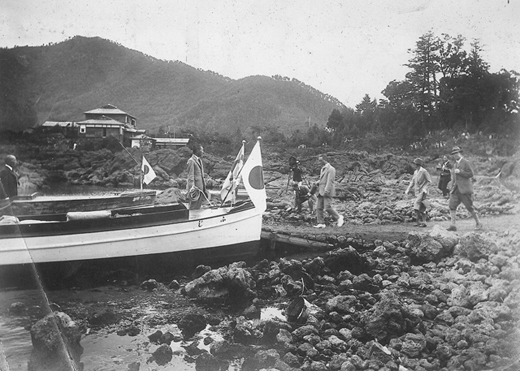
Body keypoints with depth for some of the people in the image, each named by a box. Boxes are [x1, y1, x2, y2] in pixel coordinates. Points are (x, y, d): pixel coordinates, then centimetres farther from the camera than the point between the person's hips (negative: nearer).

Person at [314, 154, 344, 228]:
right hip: (321, 191, 9)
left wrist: (326, 191, -21)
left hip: (327, 192, -9)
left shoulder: (331, 169, -8)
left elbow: (330, 181, -15)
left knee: (327, 207, -14)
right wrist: (318, 182, 8)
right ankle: (321, 223, 3)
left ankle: (339, 218, 4)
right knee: (319, 208, 1)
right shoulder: (323, 169, 21)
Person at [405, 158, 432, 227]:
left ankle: (419, 221, -14)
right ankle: (423, 222, 16)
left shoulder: (424, 171, -10)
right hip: (417, 192, 8)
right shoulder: (415, 172, 12)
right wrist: (408, 190, 9)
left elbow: (429, 181, -9)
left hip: (422, 191, -8)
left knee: (416, 204, -18)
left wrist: (424, 188, -19)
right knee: (421, 208, 10)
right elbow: (412, 182, 17)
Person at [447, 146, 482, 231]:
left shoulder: (466, 162, -5)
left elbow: (471, 174, -12)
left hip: (465, 189, -7)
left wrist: (460, 172, -17)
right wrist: (452, 188, 20)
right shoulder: (455, 164, 19)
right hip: (456, 189, 7)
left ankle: (478, 223, 16)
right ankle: (452, 225, -9)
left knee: (469, 207, -1)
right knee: (452, 205, -8)